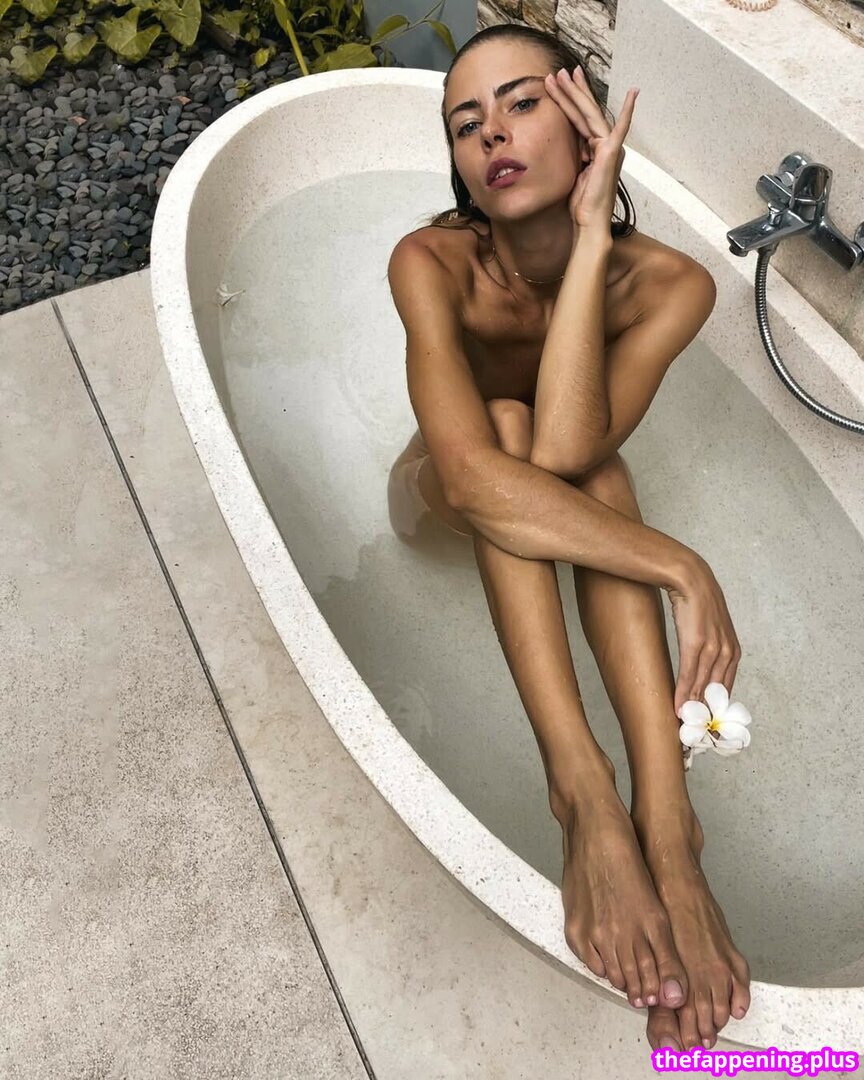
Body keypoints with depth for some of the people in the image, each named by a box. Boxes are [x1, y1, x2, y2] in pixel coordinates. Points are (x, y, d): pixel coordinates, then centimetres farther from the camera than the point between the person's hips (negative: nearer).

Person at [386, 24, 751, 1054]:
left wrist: (589, 233, -39)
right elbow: (478, 473, -43)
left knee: (567, 452, -33)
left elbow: (564, 453, -40)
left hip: (561, 506, 1)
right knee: (504, 422, -34)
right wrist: (680, 568, -45)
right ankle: (582, 785, -41)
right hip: (440, 498, -1)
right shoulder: (433, 262, -28)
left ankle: (664, 813, -41)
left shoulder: (668, 284, -23)